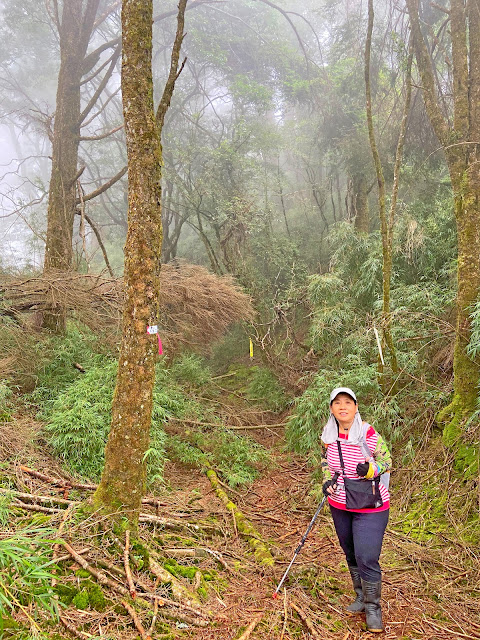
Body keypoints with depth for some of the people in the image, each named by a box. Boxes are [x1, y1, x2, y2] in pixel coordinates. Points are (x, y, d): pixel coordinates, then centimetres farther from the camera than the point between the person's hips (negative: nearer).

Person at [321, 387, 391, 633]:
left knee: (366, 559, -6)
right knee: (351, 555, 19)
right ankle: (361, 597, 41)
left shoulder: (369, 435, -19)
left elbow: (387, 460, -6)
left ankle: (373, 608, 18)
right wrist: (327, 480, -5)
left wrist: (371, 469, -25)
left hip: (370, 507, -5)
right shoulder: (329, 435, -5)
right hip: (340, 505, 5)